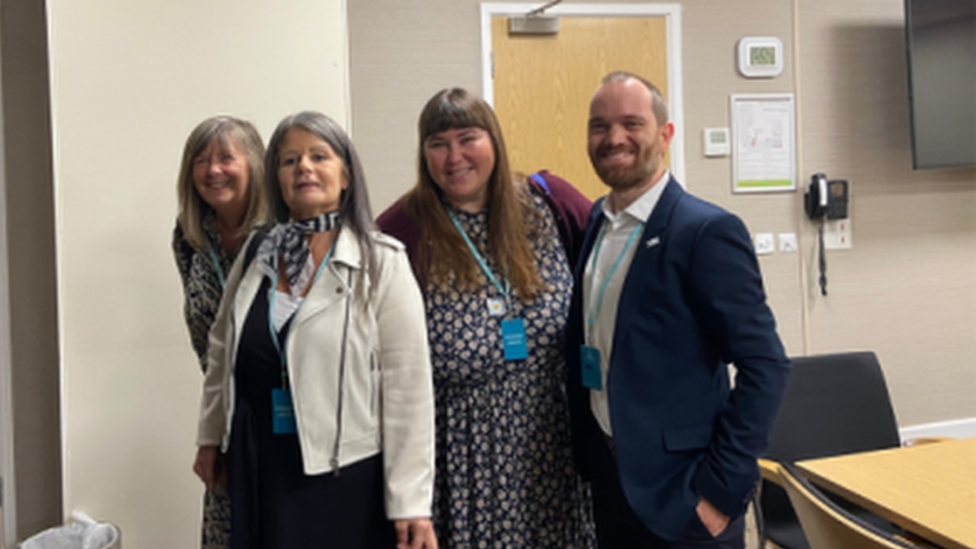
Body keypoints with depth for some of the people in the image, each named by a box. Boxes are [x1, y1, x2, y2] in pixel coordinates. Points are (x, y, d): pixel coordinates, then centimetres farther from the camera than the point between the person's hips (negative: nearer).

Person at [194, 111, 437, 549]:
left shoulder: (381, 264, -9)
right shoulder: (257, 253, 6)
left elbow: (409, 389, -12)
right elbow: (222, 351, 18)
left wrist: (411, 504, -14)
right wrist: (209, 438, 22)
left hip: (348, 476, -4)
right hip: (259, 471, 4)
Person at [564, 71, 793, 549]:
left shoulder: (707, 231, -16)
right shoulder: (594, 222, 5)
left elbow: (765, 366, -18)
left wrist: (722, 490, -18)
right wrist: (586, 456, 7)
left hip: (680, 497, -6)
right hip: (608, 484, 6)